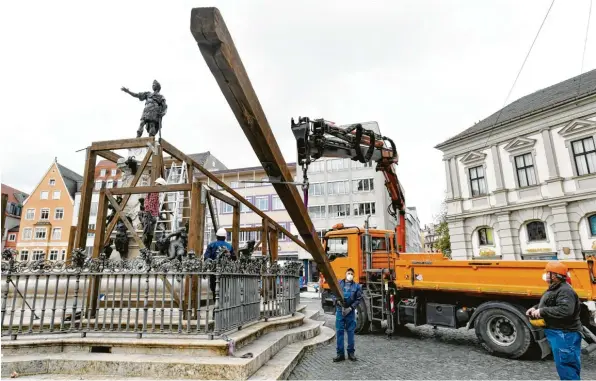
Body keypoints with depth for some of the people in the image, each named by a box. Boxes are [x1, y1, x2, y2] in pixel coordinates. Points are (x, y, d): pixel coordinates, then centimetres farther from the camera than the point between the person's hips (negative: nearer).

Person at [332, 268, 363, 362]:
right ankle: (340, 354, 11)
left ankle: (351, 352, 21)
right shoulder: (339, 283, 2)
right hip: (340, 311, 1)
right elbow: (334, 296, 5)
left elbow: (359, 299, -1)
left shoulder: (357, 286, 0)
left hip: (350, 312, 0)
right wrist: (337, 301, -16)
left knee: (351, 332, 8)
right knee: (339, 332, 3)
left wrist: (350, 308, -10)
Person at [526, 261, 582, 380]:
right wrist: (536, 308, 7)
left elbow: (565, 310, -33)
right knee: (562, 364, 20)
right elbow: (547, 304, 26)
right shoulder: (552, 289, 14)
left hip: (565, 334, -11)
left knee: (565, 365, -4)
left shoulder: (565, 291, -19)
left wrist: (542, 311, -27)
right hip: (555, 332, 11)